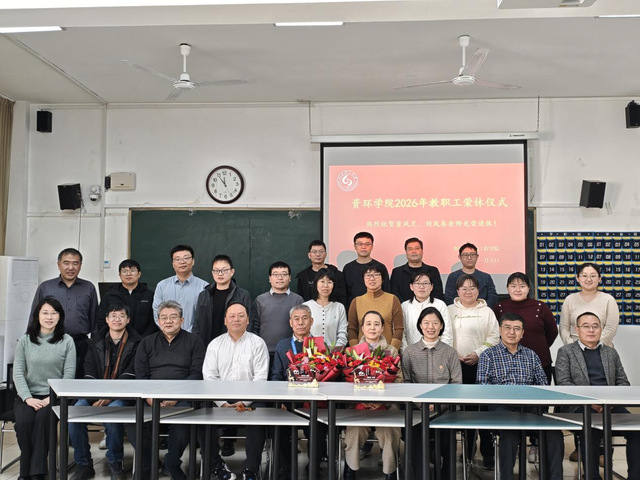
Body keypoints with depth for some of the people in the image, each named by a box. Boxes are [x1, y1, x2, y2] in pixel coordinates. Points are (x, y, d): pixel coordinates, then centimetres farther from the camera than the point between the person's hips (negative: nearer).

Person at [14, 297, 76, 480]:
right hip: (28, 396, 1)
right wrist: (28, 398, -13)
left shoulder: (67, 341, 3)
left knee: (43, 418, -33)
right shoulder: (25, 340, 8)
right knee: (24, 421, -30)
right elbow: (18, 373, 2)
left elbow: (69, 374, -3)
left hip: (54, 396, -1)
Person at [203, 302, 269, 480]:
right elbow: (209, 376, 4)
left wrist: (244, 402, -14)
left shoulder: (258, 343, 6)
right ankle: (216, 465, -6)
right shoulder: (215, 344, 13)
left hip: (249, 400, -2)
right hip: (220, 400, 2)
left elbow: (260, 377, -3)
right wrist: (222, 403, -10)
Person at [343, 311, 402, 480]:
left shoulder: (392, 351, 12)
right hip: (359, 403, 0)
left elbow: (398, 379, 2)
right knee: (354, 430, -26)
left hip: (386, 403, 0)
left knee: (388, 431, -27)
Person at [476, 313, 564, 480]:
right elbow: (481, 383, 0)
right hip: (502, 406, -3)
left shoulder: (531, 355, 23)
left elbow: (543, 383, 13)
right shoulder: (488, 355, 12)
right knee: (510, 432, -35)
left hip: (530, 405, 3)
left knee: (554, 433, -26)